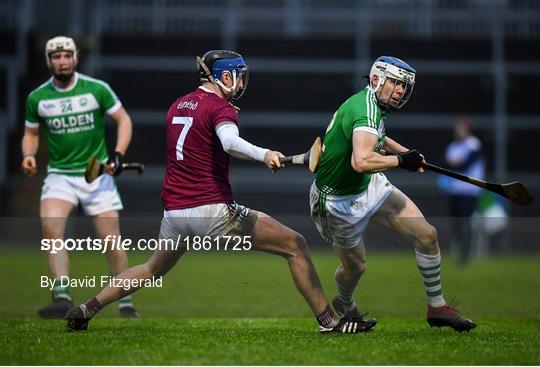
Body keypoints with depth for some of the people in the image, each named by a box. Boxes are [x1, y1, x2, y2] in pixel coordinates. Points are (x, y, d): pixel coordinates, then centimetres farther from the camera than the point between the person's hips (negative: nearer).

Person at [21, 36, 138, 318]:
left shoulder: (97, 89, -5)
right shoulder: (37, 98, 1)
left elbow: (123, 119, 3)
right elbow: (31, 133, 15)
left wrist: (118, 154, -12)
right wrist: (28, 156, -6)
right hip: (59, 175, 1)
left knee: (111, 238, -5)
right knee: (50, 227, -24)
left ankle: (125, 303, 11)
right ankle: (62, 298, -25)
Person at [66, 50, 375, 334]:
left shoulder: (177, 106, 15)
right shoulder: (220, 107, -8)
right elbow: (230, 142, -30)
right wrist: (263, 154, -45)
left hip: (174, 213, 7)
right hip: (213, 210, -7)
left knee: (153, 269, 31)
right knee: (295, 245, -2)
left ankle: (84, 311, 26)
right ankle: (328, 320, -7)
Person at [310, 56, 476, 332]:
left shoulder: (371, 104, 0)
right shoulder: (366, 110, -30)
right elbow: (361, 161, -47)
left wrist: (404, 151, 30)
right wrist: (400, 160, -33)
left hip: (370, 186, 9)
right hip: (340, 201, -9)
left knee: (426, 234, -2)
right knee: (355, 266, 10)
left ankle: (436, 307, 10)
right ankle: (344, 306, 44)